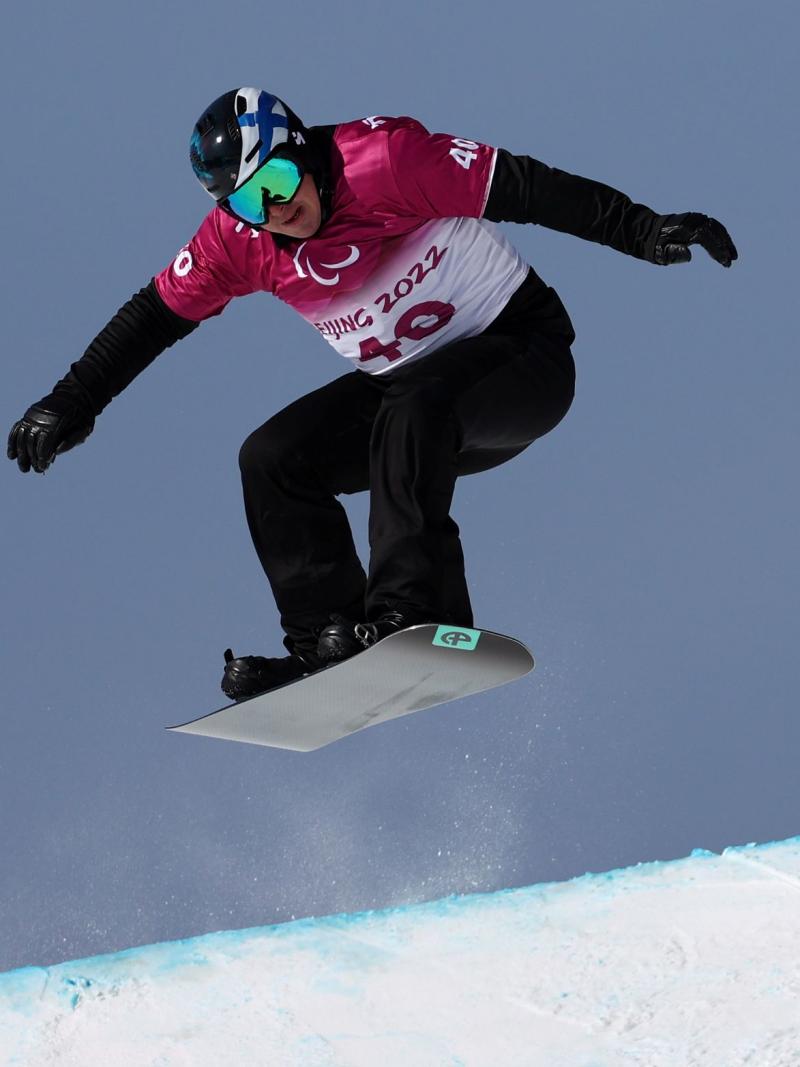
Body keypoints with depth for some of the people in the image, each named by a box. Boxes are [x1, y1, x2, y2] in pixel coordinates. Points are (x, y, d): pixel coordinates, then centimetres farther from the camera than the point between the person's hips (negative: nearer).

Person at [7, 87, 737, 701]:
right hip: (404, 385, 7)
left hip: (525, 354, -7)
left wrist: (642, 231, -32)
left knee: (413, 408, -36)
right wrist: (72, 404, 9)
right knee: (272, 460, -8)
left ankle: (412, 610, -40)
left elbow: (527, 190, -25)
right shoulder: (237, 238, -6)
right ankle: (330, 638, -11)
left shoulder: (383, 159, -23)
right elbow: (153, 317, 8)